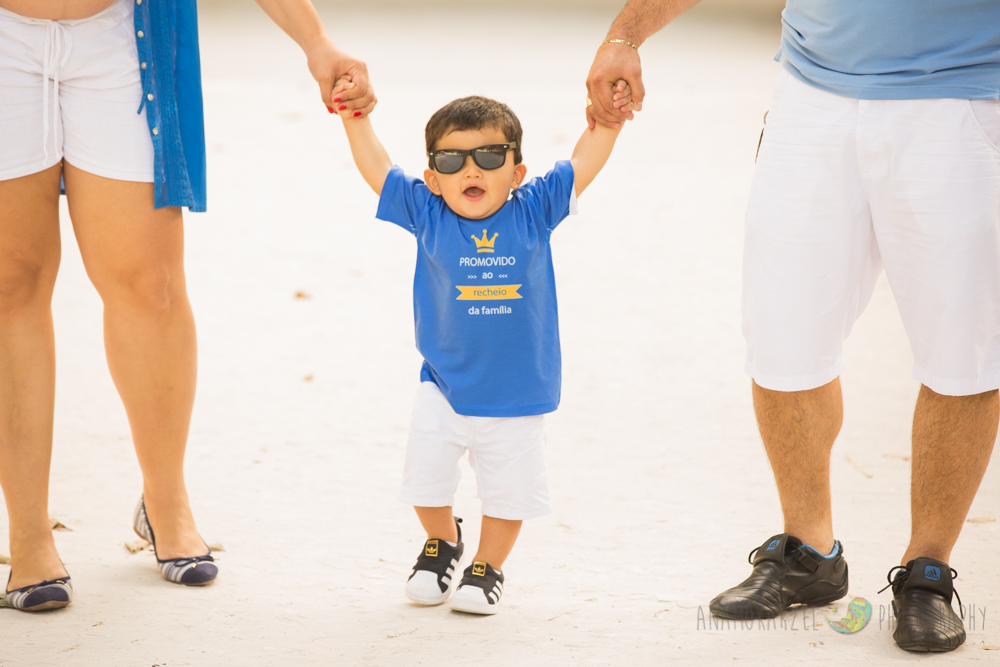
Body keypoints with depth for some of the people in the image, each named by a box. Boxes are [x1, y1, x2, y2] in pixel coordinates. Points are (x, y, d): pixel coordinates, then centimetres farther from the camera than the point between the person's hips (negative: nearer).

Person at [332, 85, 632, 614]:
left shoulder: (532, 213, -6)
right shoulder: (428, 215, -6)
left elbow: (583, 164, -3)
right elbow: (375, 167, -5)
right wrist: (355, 115, -13)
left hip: (516, 395, 0)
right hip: (444, 387, 0)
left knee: (507, 489, 5)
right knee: (426, 473, 3)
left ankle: (488, 566, 29)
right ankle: (443, 540, 34)